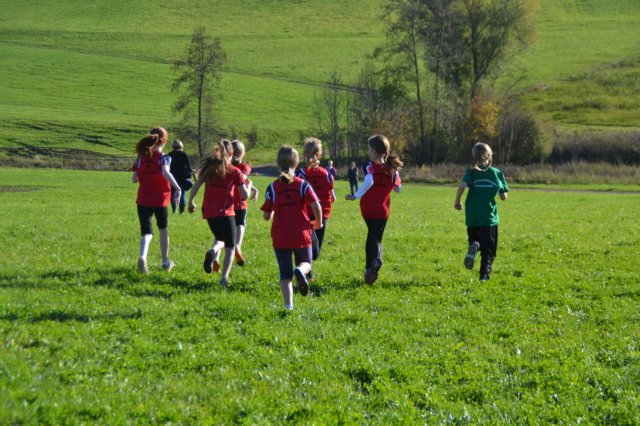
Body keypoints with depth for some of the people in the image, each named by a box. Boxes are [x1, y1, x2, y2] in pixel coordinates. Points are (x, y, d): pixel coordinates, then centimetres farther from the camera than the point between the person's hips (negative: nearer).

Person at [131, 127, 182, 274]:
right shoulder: (163, 157, -8)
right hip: (160, 200, -2)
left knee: (146, 232, -3)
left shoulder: (141, 158, 3)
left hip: (143, 200, 2)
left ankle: (142, 257, -34)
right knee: (163, 229, 20)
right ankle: (166, 262, 32)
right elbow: (166, 173, -28)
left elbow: (134, 179, 7)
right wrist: (177, 188, -28)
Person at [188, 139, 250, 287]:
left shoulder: (208, 168, 6)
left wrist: (191, 202, 16)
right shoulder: (235, 172, -3)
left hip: (209, 212, 4)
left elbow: (195, 186, 2)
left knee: (220, 238, 28)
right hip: (226, 212, -4)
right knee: (230, 246, 7)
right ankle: (224, 278, -9)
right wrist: (248, 184, 14)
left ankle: (213, 252, -7)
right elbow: (245, 195, -6)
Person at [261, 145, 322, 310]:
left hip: (280, 236, 0)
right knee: (306, 263, 18)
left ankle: (288, 304, -8)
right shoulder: (303, 185, -2)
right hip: (301, 234, 0)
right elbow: (316, 206, -13)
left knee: (285, 272, 7)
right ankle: (300, 270, -18)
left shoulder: (273, 188, 0)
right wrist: (318, 222, 6)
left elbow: (266, 216, 1)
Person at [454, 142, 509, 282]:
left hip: (472, 216, 1)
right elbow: (504, 197, 3)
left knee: (474, 239, 21)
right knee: (488, 248, 6)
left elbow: (462, 186, -18)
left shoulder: (471, 172, -1)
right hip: (490, 217, -1)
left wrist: (457, 202, -3)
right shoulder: (497, 173, 2)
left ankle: (473, 246, -13)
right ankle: (484, 274, -9)